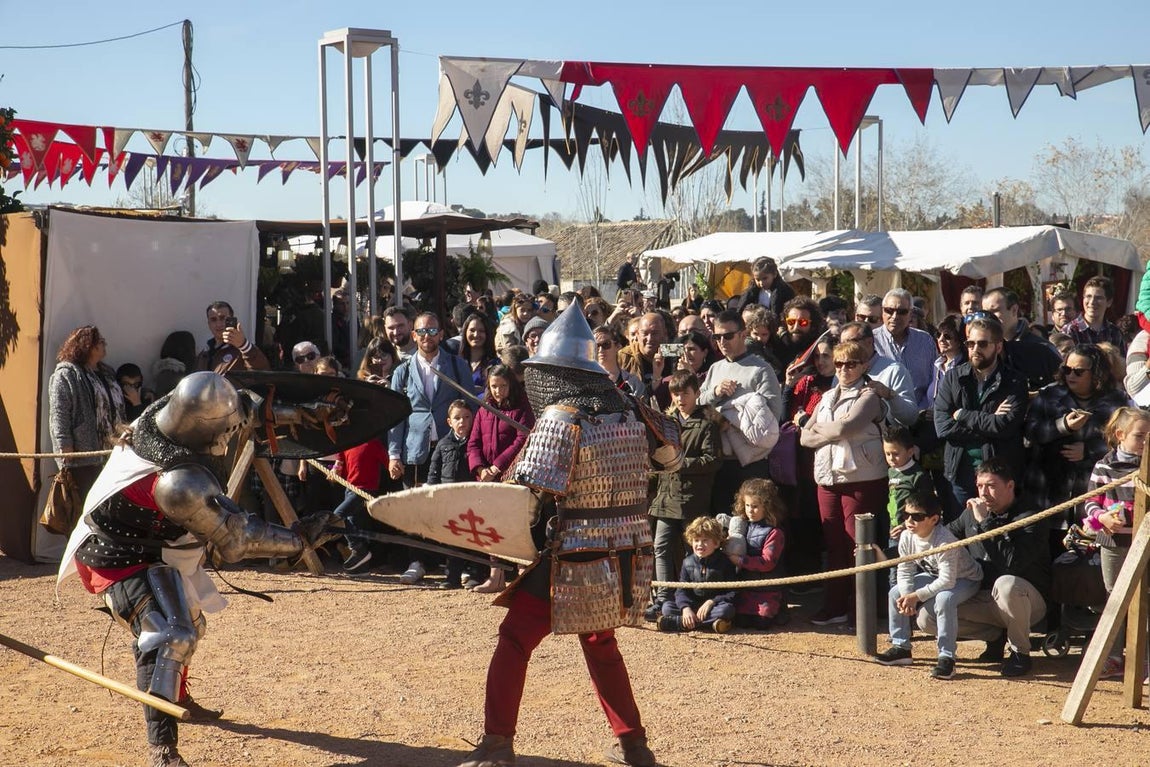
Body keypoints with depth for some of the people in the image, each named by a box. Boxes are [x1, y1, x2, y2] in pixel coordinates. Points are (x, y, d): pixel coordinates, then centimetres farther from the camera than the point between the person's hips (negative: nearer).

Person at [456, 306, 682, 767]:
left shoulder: (560, 420, -13)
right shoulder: (630, 413, 5)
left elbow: (528, 495, -18)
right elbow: (670, 455, 20)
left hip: (576, 562, -7)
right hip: (627, 559, 7)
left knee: (515, 638, 1)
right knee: (600, 643, 23)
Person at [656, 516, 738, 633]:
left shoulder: (725, 563, -4)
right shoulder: (688, 562, 5)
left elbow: (731, 593, -9)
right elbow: (682, 590, 0)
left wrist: (711, 602, -23)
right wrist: (686, 608, -21)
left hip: (714, 605, -3)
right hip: (692, 605, 3)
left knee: (726, 609, -36)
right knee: (667, 606, -17)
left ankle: (677, 622, -40)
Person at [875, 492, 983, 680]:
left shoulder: (945, 540, -36)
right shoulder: (906, 537, -15)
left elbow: (947, 581, -39)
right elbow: (905, 571, -7)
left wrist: (917, 596, -34)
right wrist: (907, 595, -25)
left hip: (965, 579, -7)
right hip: (935, 576, 8)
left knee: (944, 598, -37)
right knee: (896, 593, -5)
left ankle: (946, 657, -28)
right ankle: (900, 648, 8)